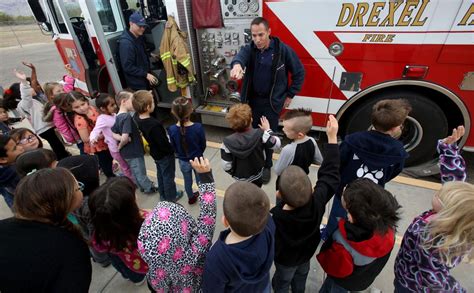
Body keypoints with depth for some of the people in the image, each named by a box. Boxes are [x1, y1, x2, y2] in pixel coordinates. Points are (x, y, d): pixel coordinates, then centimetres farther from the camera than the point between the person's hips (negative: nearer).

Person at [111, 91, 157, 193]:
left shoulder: (117, 117, 0)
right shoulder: (127, 117, -25)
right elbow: (125, 138, -33)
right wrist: (120, 146, -14)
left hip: (125, 153, 8)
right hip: (134, 152, -8)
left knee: (135, 173, 25)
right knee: (140, 173, 13)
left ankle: (144, 186, 45)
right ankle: (150, 188, 33)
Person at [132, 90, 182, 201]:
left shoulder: (137, 118, -12)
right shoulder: (154, 124, -37)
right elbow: (164, 143, -27)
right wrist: (172, 150, -12)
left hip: (155, 152, 8)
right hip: (165, 154, -8)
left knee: (160, 174, 27)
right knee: (168, 176, 14)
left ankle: (163, 194, 46)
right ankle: (171, 197, 35)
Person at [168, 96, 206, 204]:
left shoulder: (172, 130, -22)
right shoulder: (198, 127, -27)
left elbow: (174, 147, -6)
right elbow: (203, 145, -12)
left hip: (183, 161, 2)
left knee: (187, 181, 25)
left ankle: (191, 198, 49)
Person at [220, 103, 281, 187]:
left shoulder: (228, 142, -28)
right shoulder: (260, 135, -28)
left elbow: (226, 166, -21)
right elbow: (277, 144, -12)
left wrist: (234, 173, 2)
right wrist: (267, 130, -1)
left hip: (239, 177, 0)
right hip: (257, 174, 1)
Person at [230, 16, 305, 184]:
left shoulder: (283, 49, -12)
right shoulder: (249, 48, -5)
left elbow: (299, 72, -2)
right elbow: (241, 56, -30)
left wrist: (290, 95, -2)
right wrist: (237, 64, -54)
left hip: (272, 101, -2)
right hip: (253, 100, 3)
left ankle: (267, 166, 29)